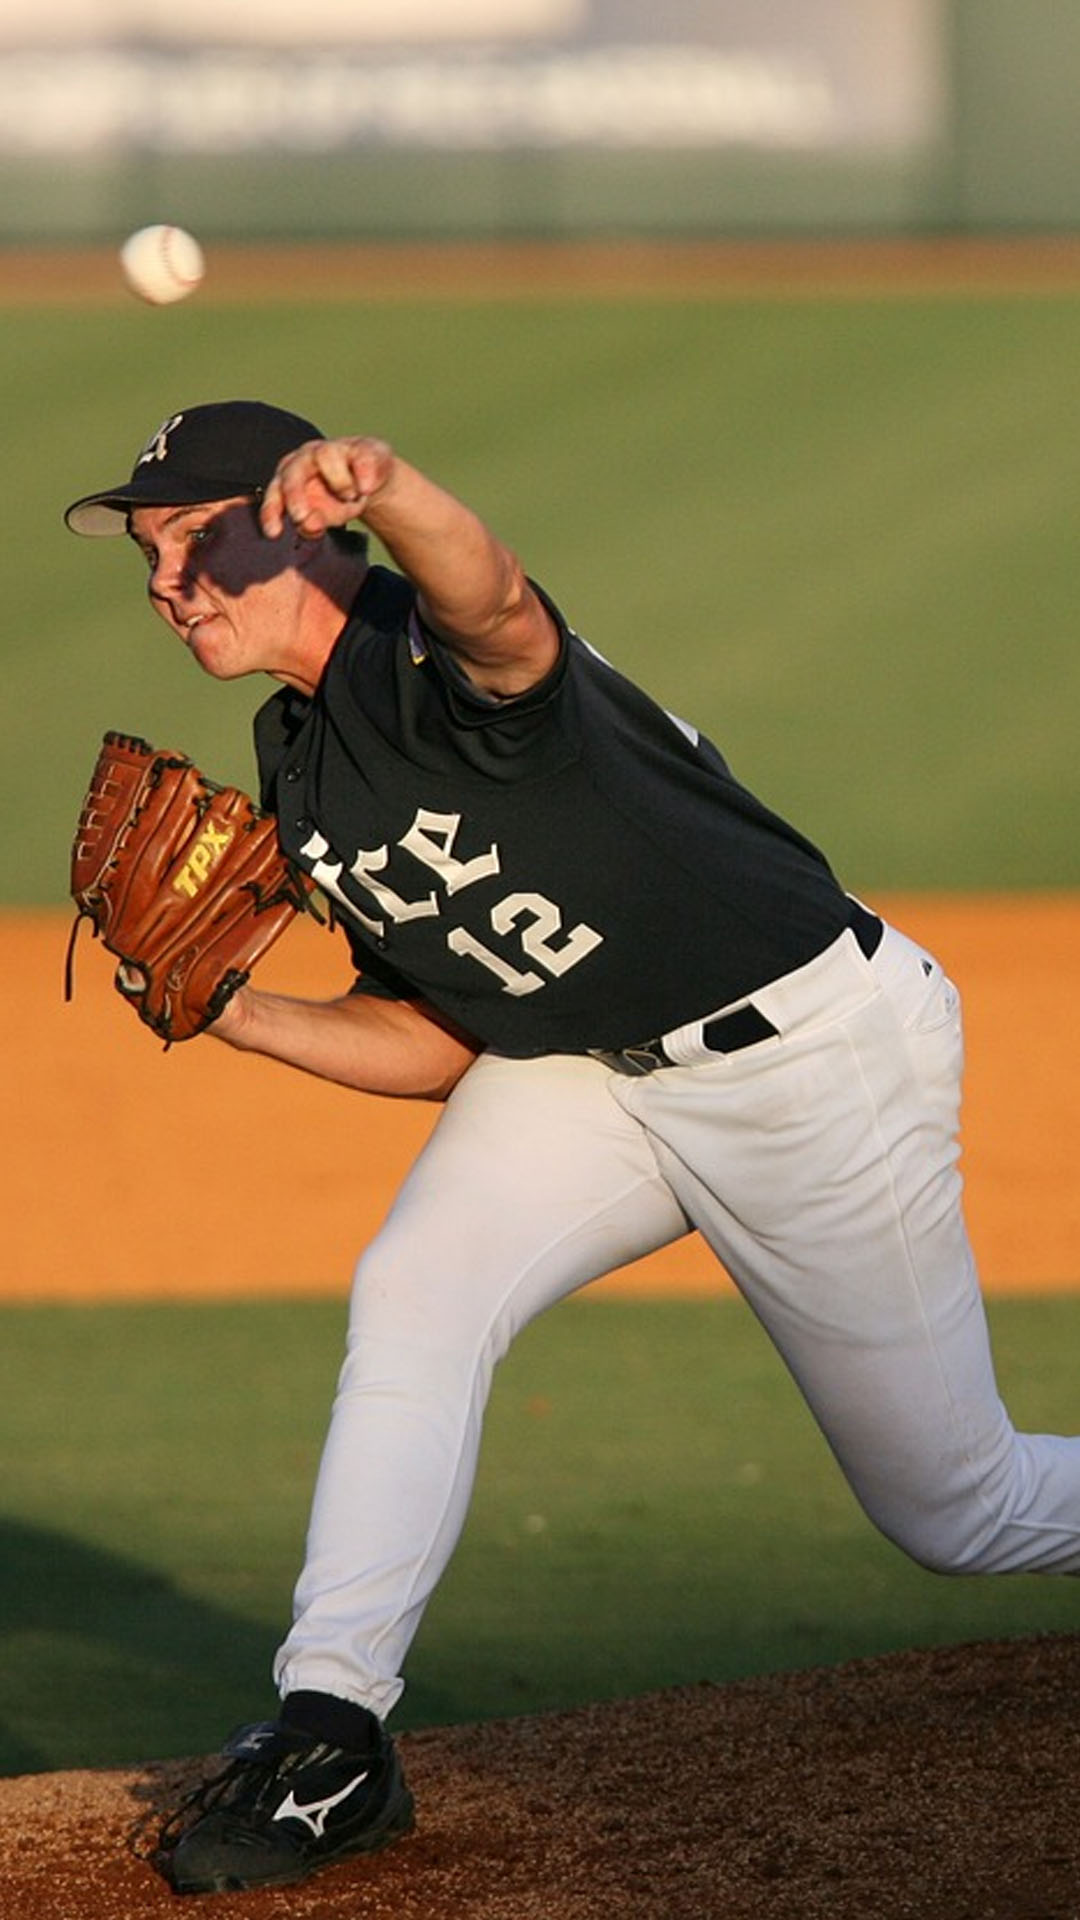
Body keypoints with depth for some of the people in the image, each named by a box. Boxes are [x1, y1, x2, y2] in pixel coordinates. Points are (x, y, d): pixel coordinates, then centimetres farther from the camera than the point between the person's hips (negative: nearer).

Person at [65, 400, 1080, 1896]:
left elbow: (493, 606, -54)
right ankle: (331, 1739, -15)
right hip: (588, 1069, 7)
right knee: (414, 1294, -18)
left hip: (813, 1056, -7)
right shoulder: (299, 764, 2)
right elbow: (445, 1046, 7)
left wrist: (385, 489, -76)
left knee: (956, 1511, 3)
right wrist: (238, 1016, -7)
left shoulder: (433, 656, -25)